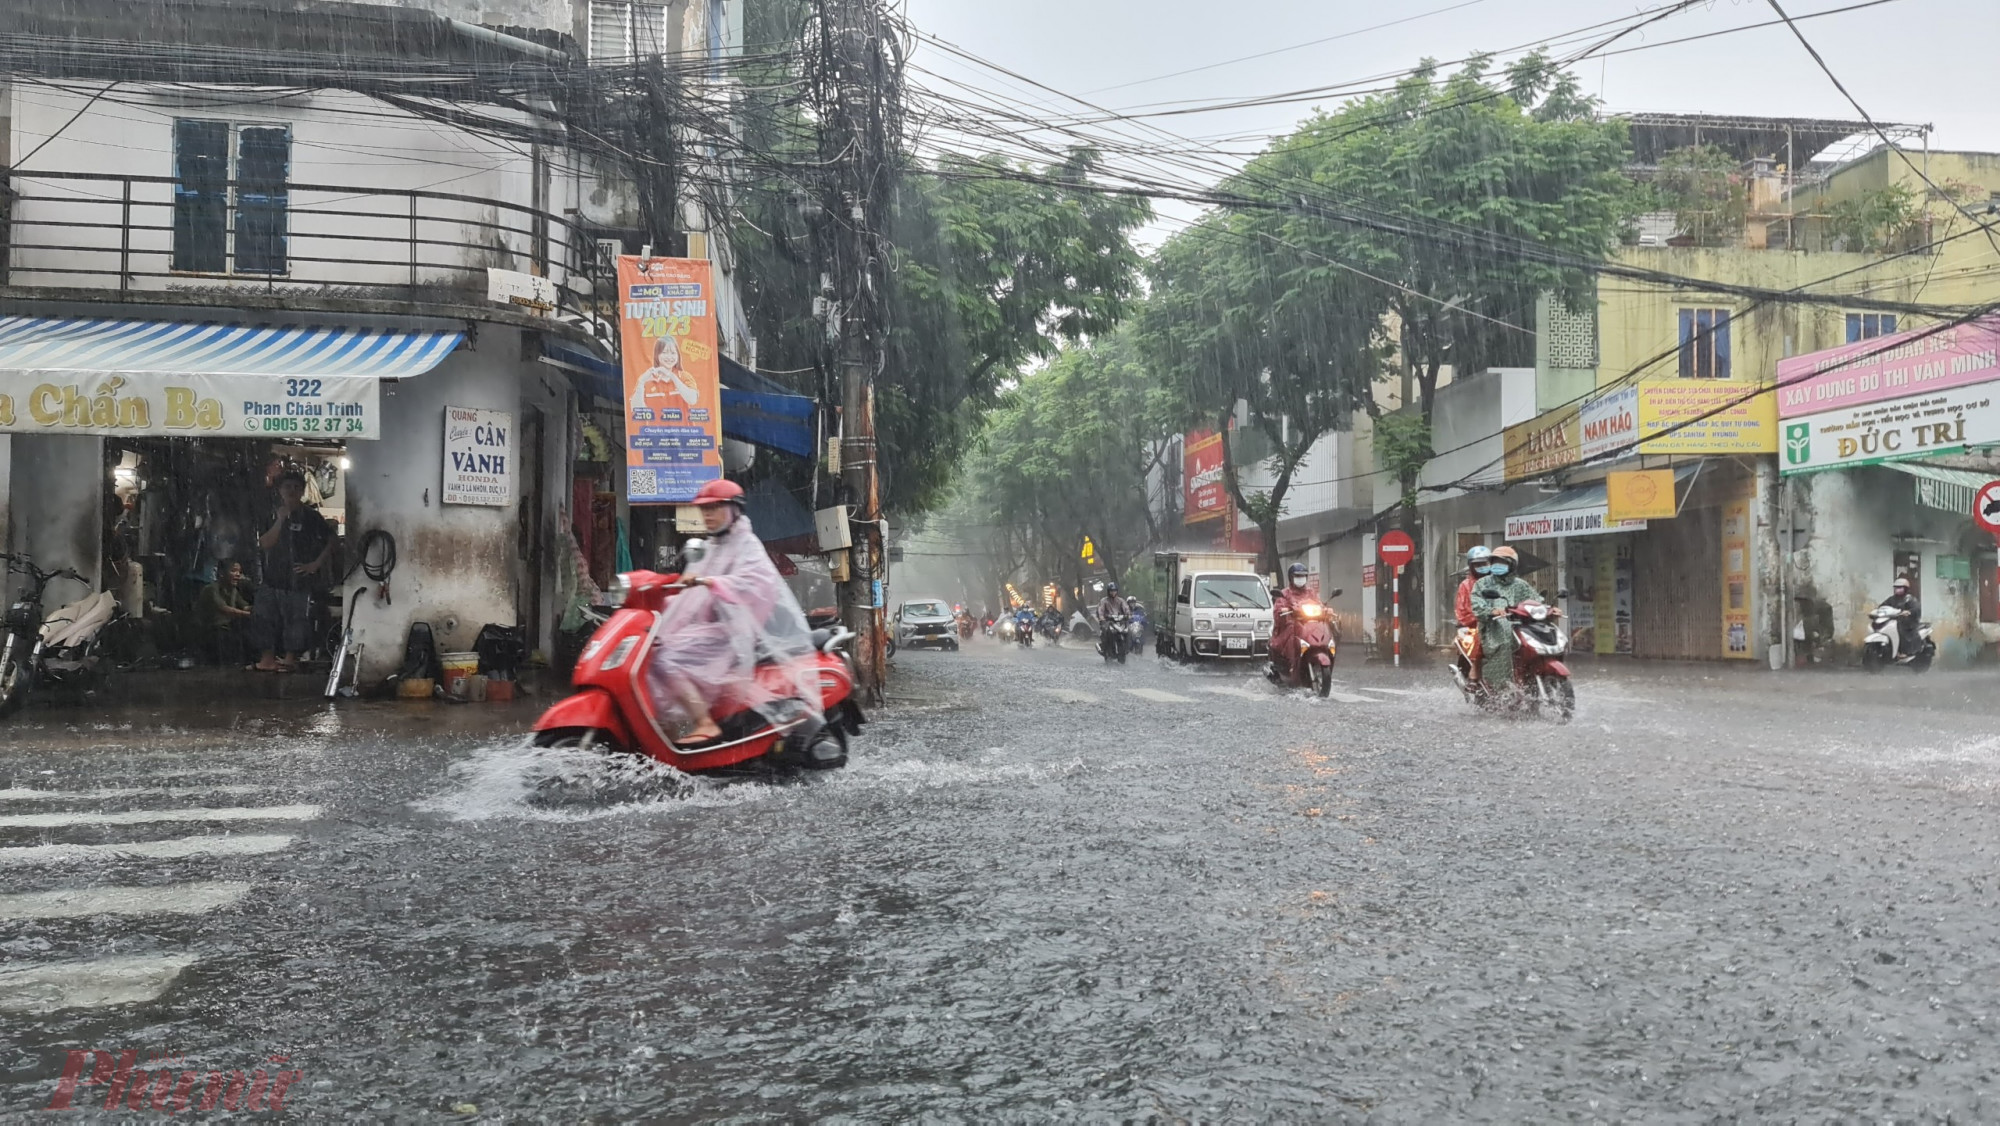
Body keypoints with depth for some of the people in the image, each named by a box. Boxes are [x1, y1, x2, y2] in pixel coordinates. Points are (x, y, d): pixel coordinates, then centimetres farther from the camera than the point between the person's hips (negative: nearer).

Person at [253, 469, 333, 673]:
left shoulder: (311, 517, -2)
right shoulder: (273, 515, 9)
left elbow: (331, 541, -2)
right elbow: (264, 543, -2)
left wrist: (316, 564, -8)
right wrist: (280, 521, -13)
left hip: (299, 578, -4)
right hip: (273, 577, 4)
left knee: (296, 618, -3)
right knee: (265, 618, 4)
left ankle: (290, 659, 5)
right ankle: (269, 657, 11)